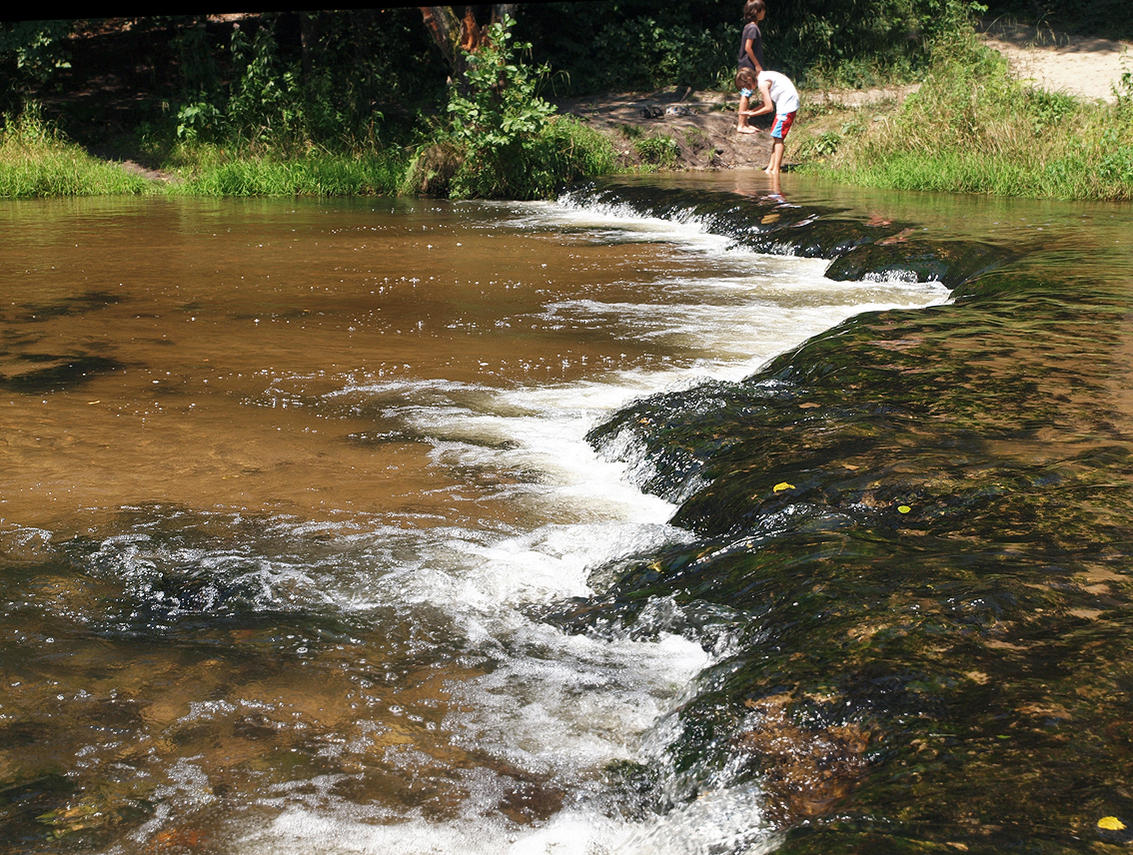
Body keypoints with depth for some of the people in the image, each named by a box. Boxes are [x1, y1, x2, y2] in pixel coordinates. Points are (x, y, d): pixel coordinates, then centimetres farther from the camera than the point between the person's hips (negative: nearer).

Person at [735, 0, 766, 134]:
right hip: (749, 66, -9)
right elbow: (748, 48, -20)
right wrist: (757, 65, -14)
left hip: (747, 66, 9)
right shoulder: (753, 28, -17)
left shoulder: (749, 26, 11)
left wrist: (757, 65, 17)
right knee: (745, 94, -5)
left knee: (746, 94, 14)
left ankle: (744, 122, 20)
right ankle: (741, 125, -2)